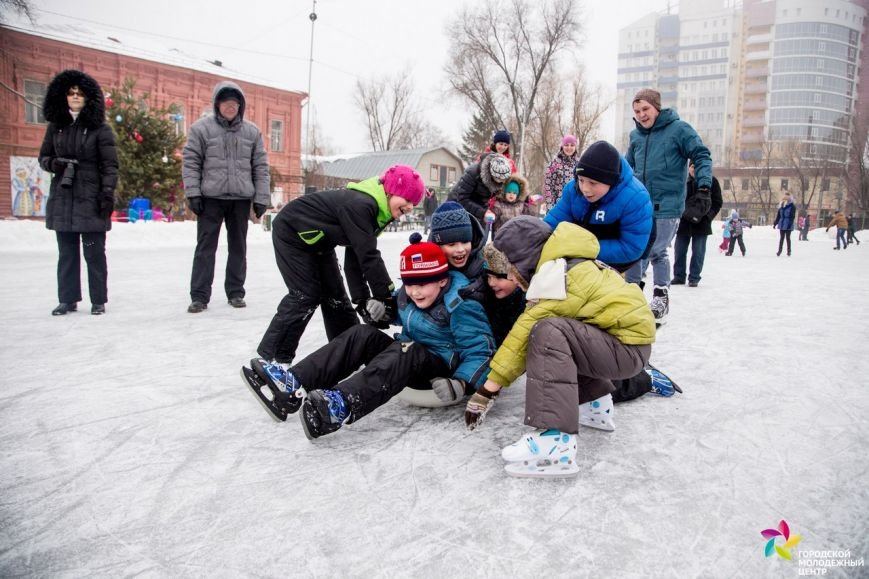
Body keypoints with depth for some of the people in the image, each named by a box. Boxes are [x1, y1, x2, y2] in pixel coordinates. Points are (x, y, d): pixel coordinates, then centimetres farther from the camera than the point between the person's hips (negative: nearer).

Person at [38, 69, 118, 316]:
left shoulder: (100, 128, -2)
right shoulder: (55, 126, 10)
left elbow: (110, 165, -5)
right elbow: (43, 156, 18)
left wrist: (108, 193, -13)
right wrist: (54, 164, -5)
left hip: (91, 199, -4)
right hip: (62, 198, 4)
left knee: (94, 252, 0)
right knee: (66, 252, 9)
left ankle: (98, 301, 10)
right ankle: (67, 299, 18)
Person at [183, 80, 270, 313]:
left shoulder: (252, 131, 7)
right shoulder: (202, 128, 1)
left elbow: (261, 166, 7)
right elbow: (190, 162, 0)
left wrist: (261, 198, 1)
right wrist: (193, 193, -9)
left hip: (241, 198, 2)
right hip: (211, 197, -2)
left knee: (238, 246, 9)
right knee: (206, 246, -1)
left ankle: (235, 292, 20)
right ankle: (199, 296, 4)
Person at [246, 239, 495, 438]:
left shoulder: (460, 303, -21)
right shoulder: (407, 295, 2)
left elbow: (479, 349, -22)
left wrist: (462, 383, -34)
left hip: (444, 369, -7)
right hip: (410, 358, 7)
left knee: (406, 350, -37)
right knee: (363, 335, -13)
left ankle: (342, 405, -61)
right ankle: (293, 386, -30)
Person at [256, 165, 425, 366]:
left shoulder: (376, 210, -4)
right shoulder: (359, 205, -33)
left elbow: (355, 256, -6)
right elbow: (368, 256, -35)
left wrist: (362, 299, -13)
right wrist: (387, 296, -28)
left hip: (317, 241, 9)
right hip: (292, 233, -9)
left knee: (335, 295, 9)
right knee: (306, 295, -11)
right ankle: (270, 357, -1)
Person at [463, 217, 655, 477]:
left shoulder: (558, 275, -20)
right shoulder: (560, 265, 8)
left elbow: (526, 332, -19)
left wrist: (489, 387, -14)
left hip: (627, 346, -10)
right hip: (620, 338, 10)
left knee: (548, 332, -29)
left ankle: (556, 442, -33)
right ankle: (597, 405, 21)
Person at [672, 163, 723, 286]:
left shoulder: (711, 181, -2)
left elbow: (717, 202, 1)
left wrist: (708, 216, -10)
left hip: (701, 223, -2)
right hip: (684, 222, 2)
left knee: (698, 252, 2)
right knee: (679, 250, 8)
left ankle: (694, 278, 10)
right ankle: (678, 276, 20)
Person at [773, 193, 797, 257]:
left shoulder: (792, 206, -6)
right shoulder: (781, 206, 10)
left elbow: (792, 216, -11)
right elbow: (778, 216, 14)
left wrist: (790, 224, -20)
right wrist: (775, 223, 12)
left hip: (788, 225, -4)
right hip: (782, 224, 4)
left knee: (787, 238, 2)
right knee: (781, 238, 8)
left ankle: (789, 251, 13)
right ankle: (779, 250, 13)